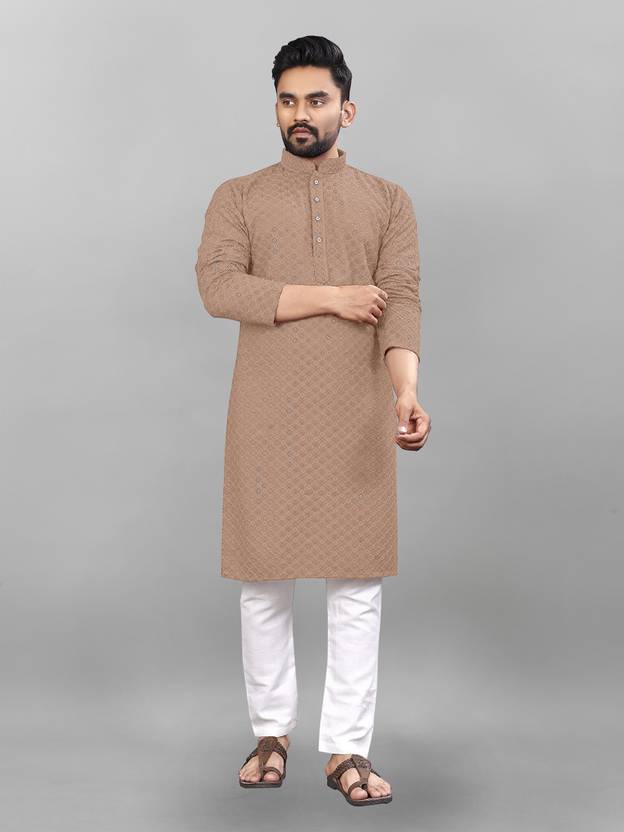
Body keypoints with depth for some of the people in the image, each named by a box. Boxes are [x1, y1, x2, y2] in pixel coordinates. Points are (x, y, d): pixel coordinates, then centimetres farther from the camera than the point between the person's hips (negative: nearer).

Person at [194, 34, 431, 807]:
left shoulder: (388, 200, 10)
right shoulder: (238, 197, 8)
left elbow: (402, 300, -4)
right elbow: (217, 286, -9)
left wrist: (407, 391, -22)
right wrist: (332, 296, -13)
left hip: (357, 414, 0)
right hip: (266, 415, 0)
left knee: (358, 581, 0)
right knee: (262, 577, 5)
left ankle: (347, 749, 10)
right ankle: (271, 733, 21)